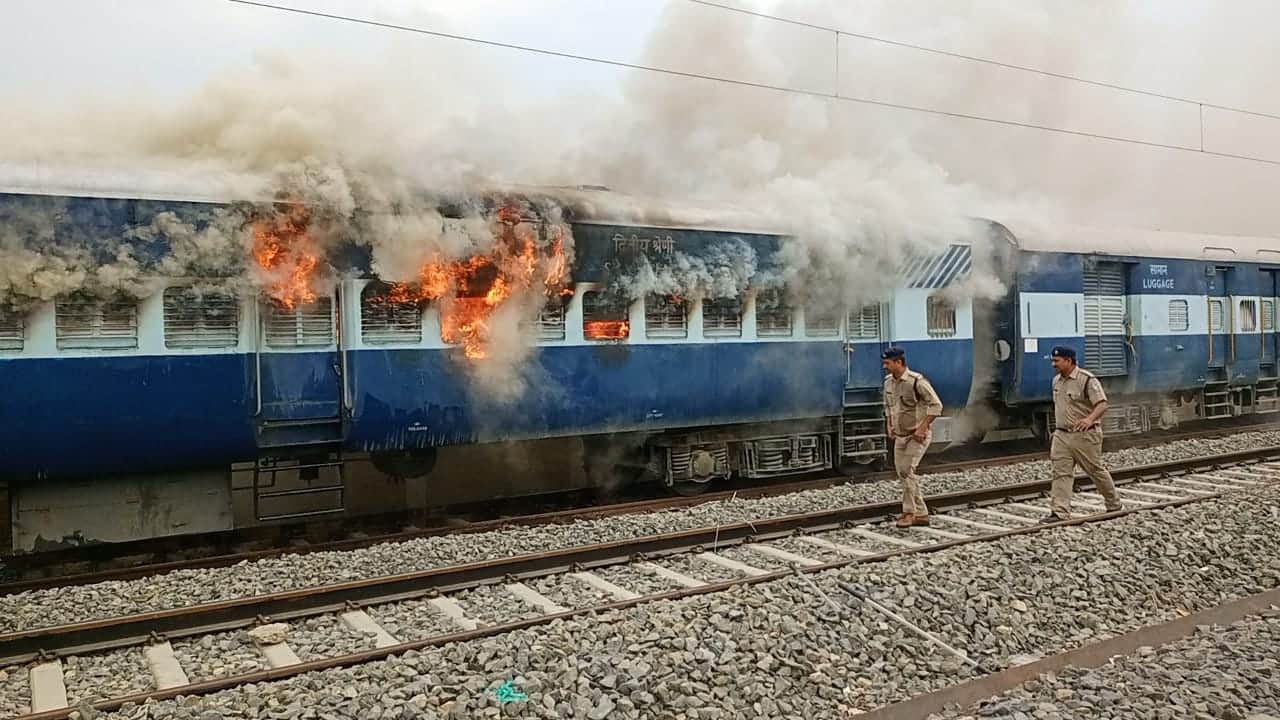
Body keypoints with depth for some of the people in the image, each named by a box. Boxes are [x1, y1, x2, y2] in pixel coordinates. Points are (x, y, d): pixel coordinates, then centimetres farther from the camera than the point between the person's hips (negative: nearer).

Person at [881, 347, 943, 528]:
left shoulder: (916, 381, -19)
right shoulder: (888, 381, 5)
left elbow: (936, 405, -17)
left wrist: (922, 428, -20)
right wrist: (889, 426, 13)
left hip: (917, 436, -8)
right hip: (900, 436, 8)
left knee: (907, 471, -13)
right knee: (901, 472, 8)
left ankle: (909, 512, 0)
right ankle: (921, 514, 17)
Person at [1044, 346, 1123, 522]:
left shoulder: (1087, 379, -14)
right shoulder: (1056, 380, 10)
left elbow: (1102, 404, -21)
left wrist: (1090, 419, -39)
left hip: (1084, 435, -6)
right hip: (1061, 435, 6)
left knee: (1096, 471, 8)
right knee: (1061, 473, -4)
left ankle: (1114, 504, 29)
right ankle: (1060, 512, -6)